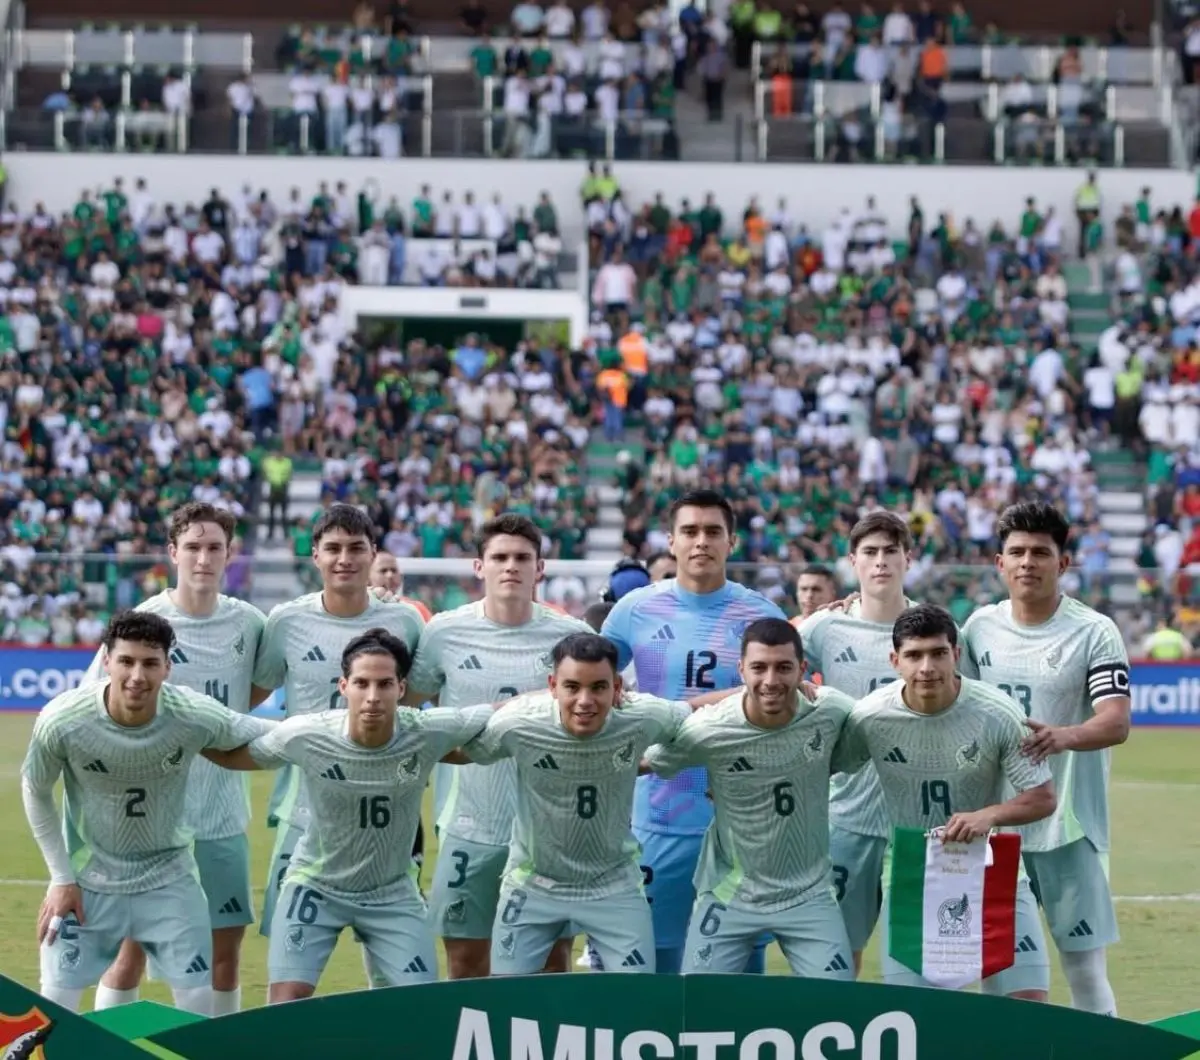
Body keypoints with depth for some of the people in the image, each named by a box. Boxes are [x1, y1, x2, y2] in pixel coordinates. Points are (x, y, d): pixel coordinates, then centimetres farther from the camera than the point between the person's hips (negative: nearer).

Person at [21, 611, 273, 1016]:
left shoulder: (198, 717, -24)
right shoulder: (61, 721, -25)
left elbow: (277, 735, -5)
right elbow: (35, 792, -5)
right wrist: (61, 879, -4)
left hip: (169, 877, 1)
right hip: (87, 879, -1)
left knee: (198, 1001, 1)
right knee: (55, 1008, 0)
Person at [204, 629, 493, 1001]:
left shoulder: (428, 734, -22)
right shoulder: (305, 736, -23)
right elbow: (233, 756, -4)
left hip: (392, 894, 1)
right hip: (315, 884, -1)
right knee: (287, 1001, -12)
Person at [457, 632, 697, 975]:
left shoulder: (643, 719, -22)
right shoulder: (516, 725, -25)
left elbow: (691, 714, 0)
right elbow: (464, 750, -6)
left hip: (614, 885, 1)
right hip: (532, 883, -1)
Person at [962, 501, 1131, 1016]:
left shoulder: (1095, 632, -9)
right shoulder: (981, 626, 5)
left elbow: (1116, 723, -21)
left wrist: (1064, 736, -41)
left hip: (1068, 826, -4)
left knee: (1085, 967, -3)